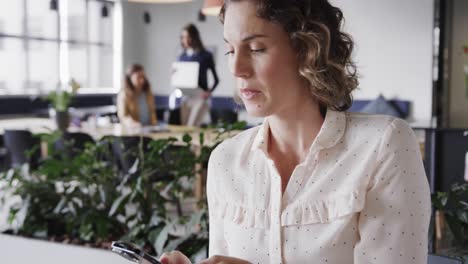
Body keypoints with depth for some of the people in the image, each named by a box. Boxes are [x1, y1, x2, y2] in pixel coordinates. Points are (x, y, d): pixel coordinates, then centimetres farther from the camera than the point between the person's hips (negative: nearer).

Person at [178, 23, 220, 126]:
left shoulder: (206, 56, -1)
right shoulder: (182, 57, 10)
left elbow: (216, 79, 2)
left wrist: (209, 92, -13)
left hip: (200, 96, -4)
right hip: (185, 97, 4)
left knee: (192, 127, -15)